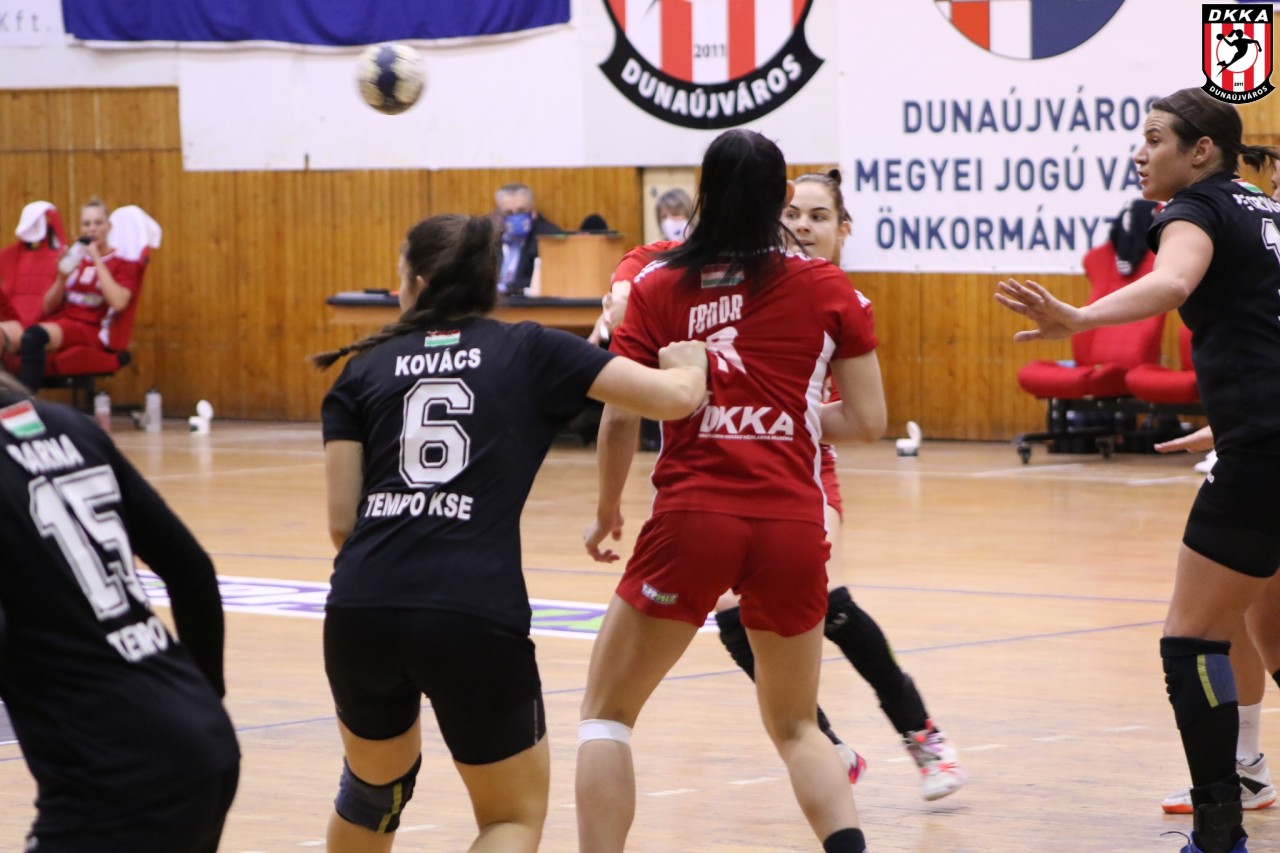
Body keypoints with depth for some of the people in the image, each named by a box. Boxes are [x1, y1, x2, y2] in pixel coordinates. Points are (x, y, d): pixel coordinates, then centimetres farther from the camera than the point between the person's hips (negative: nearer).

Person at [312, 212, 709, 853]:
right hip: (478, 615, -3)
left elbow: (341, 521, 8)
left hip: (360, 613, 3)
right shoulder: (530, 352, 10)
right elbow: (674, 397, 5)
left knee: (375, 783, 30)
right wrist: (689, 364, 28)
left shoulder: (364, 370, 15)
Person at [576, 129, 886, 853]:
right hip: (794, 524, 2)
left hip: (691, 520, -2)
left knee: (607, 714, 15)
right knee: (795, 725, 20)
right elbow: (868, 420, 5)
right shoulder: (829, 288, 7)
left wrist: (608, 510, 17)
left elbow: (620, 418, 1)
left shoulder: (659, 286, 5)